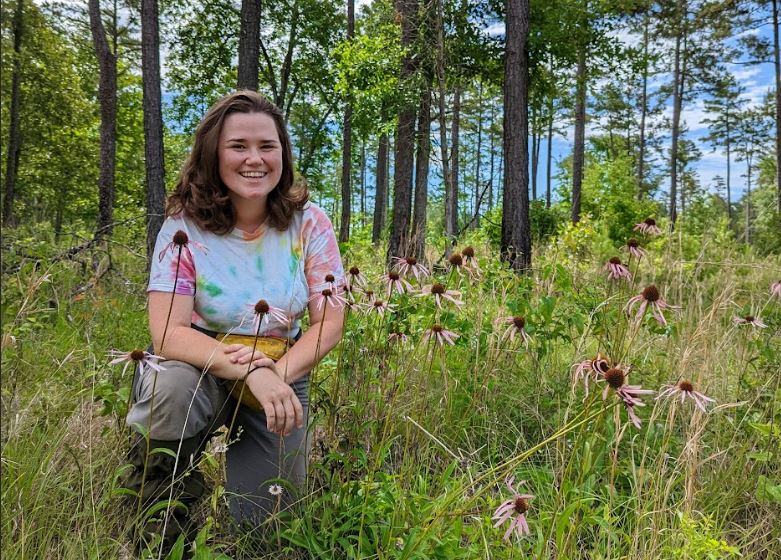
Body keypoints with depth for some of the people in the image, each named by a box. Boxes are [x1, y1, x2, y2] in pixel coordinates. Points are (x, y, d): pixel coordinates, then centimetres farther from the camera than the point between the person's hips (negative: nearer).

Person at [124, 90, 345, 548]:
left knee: (259, 518, -7)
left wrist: (278, 374, -28)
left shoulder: (309, 224, -9)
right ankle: (161, 494, -2)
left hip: (282, 378, 1)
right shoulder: (185, 227, -14)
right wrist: (251, 370, -37)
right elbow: (168, 334, -22)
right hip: (202, 373, -1)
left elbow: (329, 323, -10)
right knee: (171, 387, -35)